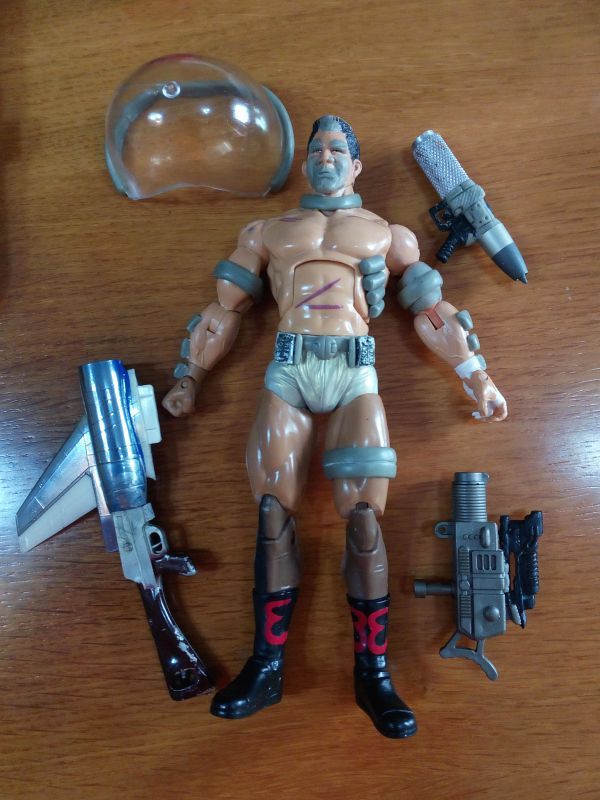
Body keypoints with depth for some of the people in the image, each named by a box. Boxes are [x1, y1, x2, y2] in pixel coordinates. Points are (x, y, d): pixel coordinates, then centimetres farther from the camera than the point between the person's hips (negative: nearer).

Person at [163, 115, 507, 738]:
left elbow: (435, 313, 18)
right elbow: (225, 309, 22)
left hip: (354, 372, -1)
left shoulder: (388, 234, 22)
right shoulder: (266, 232, 24)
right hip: (287, 372, 1)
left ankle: (373, 673, 4)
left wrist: (478, 377, 10)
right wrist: (189, 379, 18)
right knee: (273, 516, -6)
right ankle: (266, 667, 7)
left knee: (364, 521, -9)